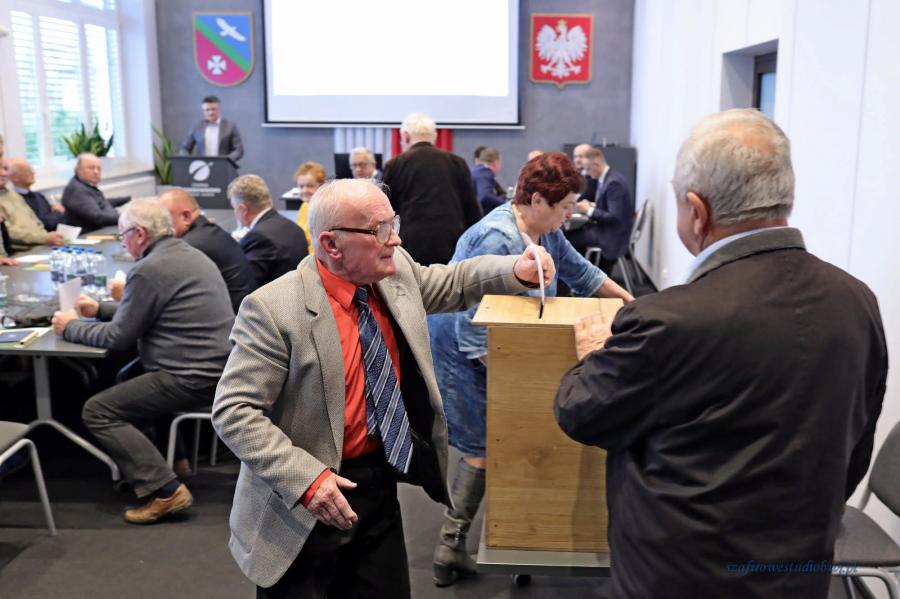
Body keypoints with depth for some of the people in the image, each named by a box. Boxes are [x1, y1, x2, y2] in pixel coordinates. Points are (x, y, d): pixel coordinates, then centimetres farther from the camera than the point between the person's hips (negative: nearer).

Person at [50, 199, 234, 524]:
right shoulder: (188, 254, 14)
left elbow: (118, 337, -9)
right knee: (130, 376, 29)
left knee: (96, 411, -3)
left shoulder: (149, 270, -15)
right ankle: (171, 458, 29)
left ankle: (164, 490, -9)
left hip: (193, 378, -10)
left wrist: (71, 327, 6)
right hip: (218, 366, 10)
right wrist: (100, 310, 24)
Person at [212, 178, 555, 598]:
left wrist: (515, 269, -3)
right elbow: (233, 411, -20)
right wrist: (305, 478, -28)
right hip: (303, 505, -6)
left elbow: (449, 283, 14)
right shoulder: (275, 309, -22)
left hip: (379, 481, 6)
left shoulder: (396, 272, -4)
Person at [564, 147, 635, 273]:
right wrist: (592, 205, 2)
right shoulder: (606, 177, 7)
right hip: (607, 227, 10)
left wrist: (589, 211, -18)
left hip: (612, 233, -10)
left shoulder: (614, 182, -23)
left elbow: (615, 217, -26)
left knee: (567, 238, -14)